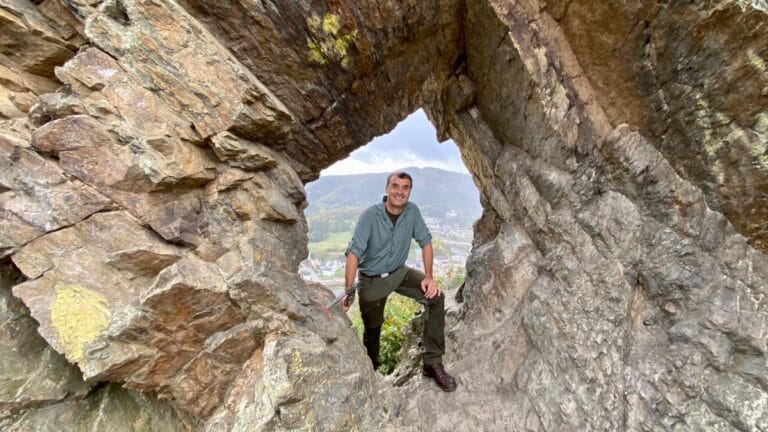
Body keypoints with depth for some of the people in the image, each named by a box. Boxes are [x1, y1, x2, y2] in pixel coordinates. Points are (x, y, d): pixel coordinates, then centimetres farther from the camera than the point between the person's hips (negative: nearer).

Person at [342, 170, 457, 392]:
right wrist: (348, 291, -27)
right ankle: (371, 371, 43)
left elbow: (425, 242, -3)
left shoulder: (412, 211, -10)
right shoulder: (370, 216, -21)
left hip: (399, 272, 3)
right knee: (372, 330, 11)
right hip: (371, 279, -3)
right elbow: (354, 253, -24)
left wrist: (429, 276, -10)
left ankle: (432, 363, -3)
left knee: (436, 297, -17)